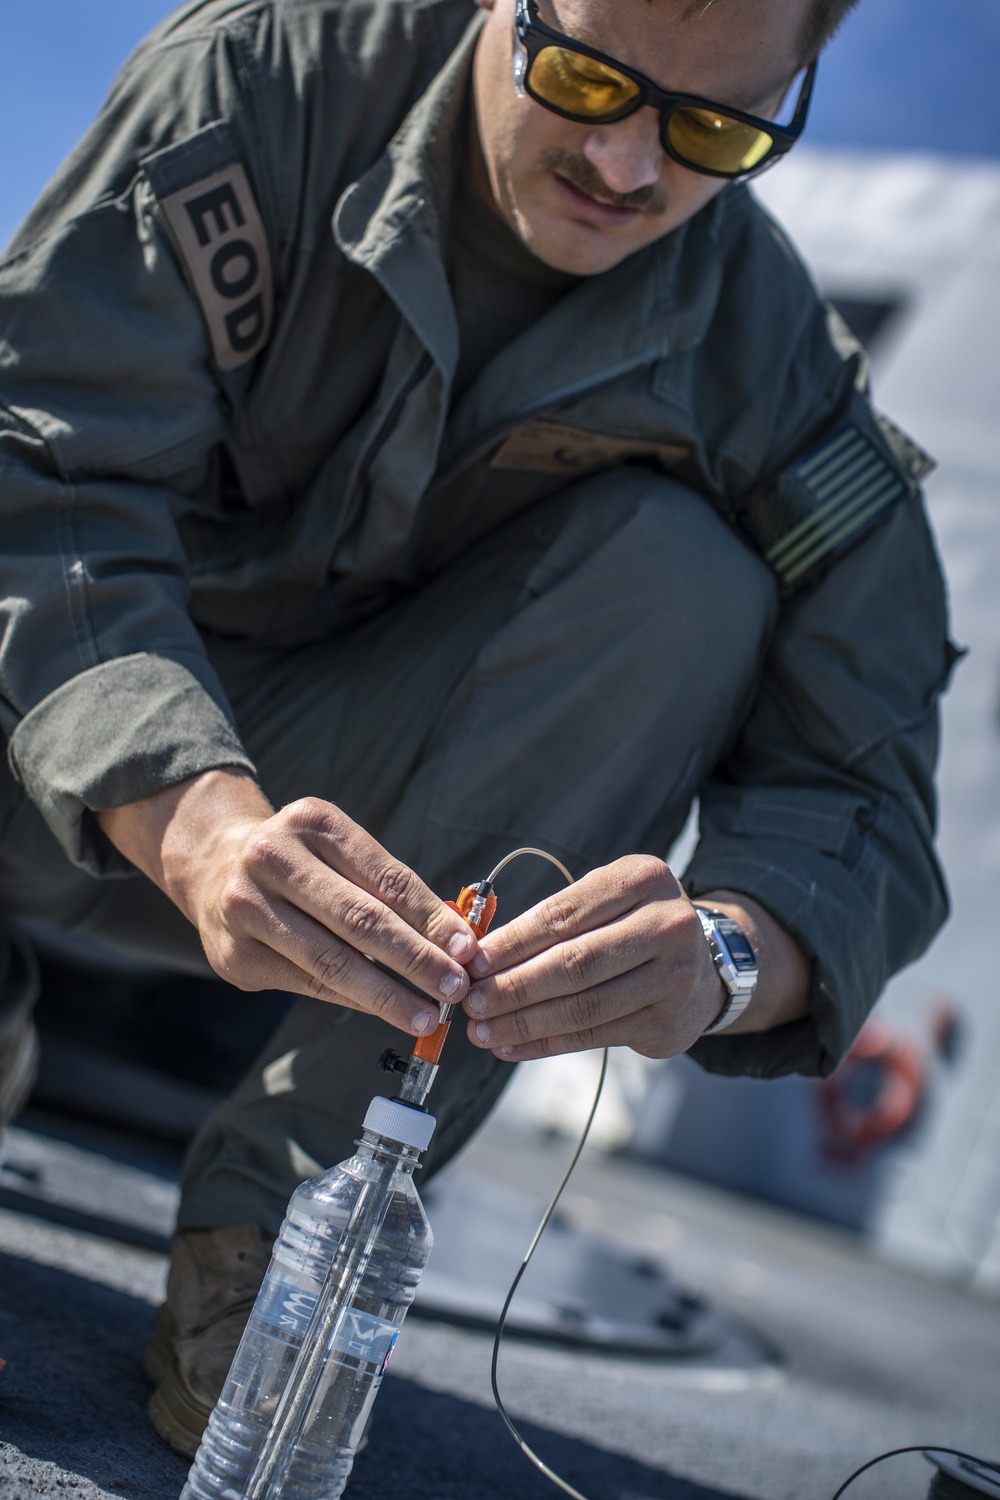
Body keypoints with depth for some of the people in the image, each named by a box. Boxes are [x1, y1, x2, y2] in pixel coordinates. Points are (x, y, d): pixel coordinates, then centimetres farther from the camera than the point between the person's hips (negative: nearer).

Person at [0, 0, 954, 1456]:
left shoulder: (767, 358, -15)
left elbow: (859, 801, -18)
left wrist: (720, 957, -43)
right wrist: (199, 824, -47)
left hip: (360, 807, 1)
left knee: (681, 570, -25)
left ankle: (283, 1206, -21)